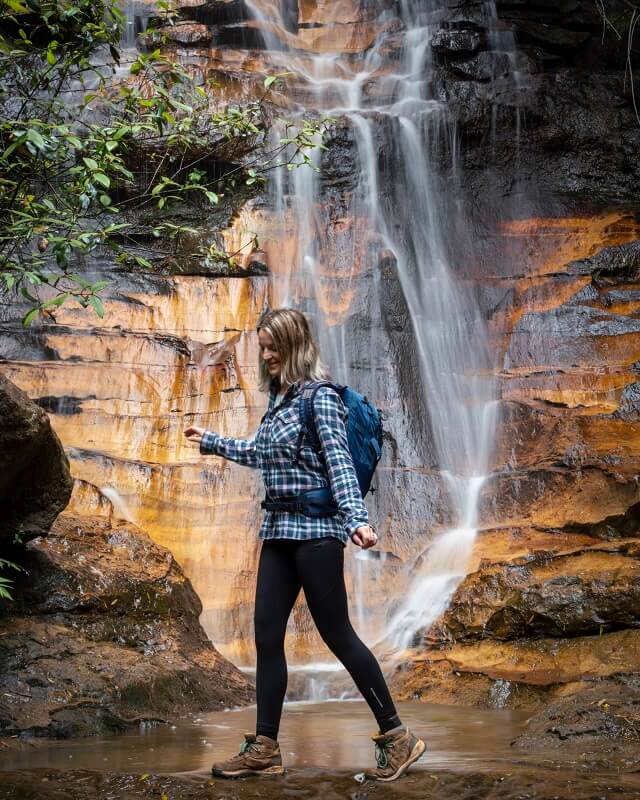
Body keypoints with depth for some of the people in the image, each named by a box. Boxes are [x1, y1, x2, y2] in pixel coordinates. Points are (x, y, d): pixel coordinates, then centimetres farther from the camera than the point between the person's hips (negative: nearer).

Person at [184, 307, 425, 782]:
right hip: (279, 530, 8)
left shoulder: (321, 397, -10)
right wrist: (211, 442, 41)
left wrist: (357, 519, -34)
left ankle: (396, 736, 5)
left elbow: (339, 463, -20)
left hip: (315, 529, -8)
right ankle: (265, 748, 10)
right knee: (267, 635, 5)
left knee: (337, 634, -5)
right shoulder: (280, 399, 14)